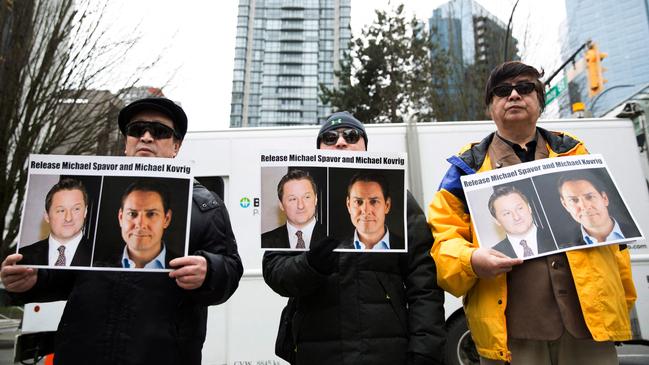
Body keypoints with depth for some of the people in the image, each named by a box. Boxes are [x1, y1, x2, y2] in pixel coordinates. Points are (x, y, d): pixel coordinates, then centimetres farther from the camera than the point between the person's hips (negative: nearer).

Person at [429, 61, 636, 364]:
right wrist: (471, 261, -19)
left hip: (591, 316, 3)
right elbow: (443, 237, 2)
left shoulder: (573, 153, 16)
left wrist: (622, 300, 14)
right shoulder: (469, 166, 7)